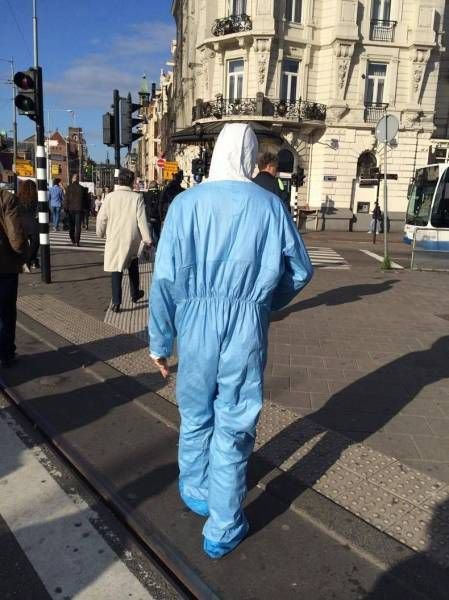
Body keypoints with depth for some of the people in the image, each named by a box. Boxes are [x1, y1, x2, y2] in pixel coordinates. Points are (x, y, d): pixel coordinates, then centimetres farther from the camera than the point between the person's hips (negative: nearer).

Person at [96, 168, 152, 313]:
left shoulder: (110, 197, -5)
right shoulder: (137, 197, -9)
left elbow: (101, 218, 1)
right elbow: (142, 220, -9)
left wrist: (101, 233, 18)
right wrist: (147, 238, -2)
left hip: (114, 239, 0)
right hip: (132, 239, 0)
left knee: (116, 268, 4)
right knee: (132, 265, 22)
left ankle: (116, 303, 0)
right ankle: (135, 293, 33)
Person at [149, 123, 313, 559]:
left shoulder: (187, 202, -6)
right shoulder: (270, 205, -4)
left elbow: (165, 278, -9)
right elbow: (300, 271, 4)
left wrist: (160, 342, 1)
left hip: (196, 327, 1)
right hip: (247, 331, 0)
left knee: (195, 415, 22)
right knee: (234, 427, 11)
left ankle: (195, 492, 45)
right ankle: (223, 530, 25)